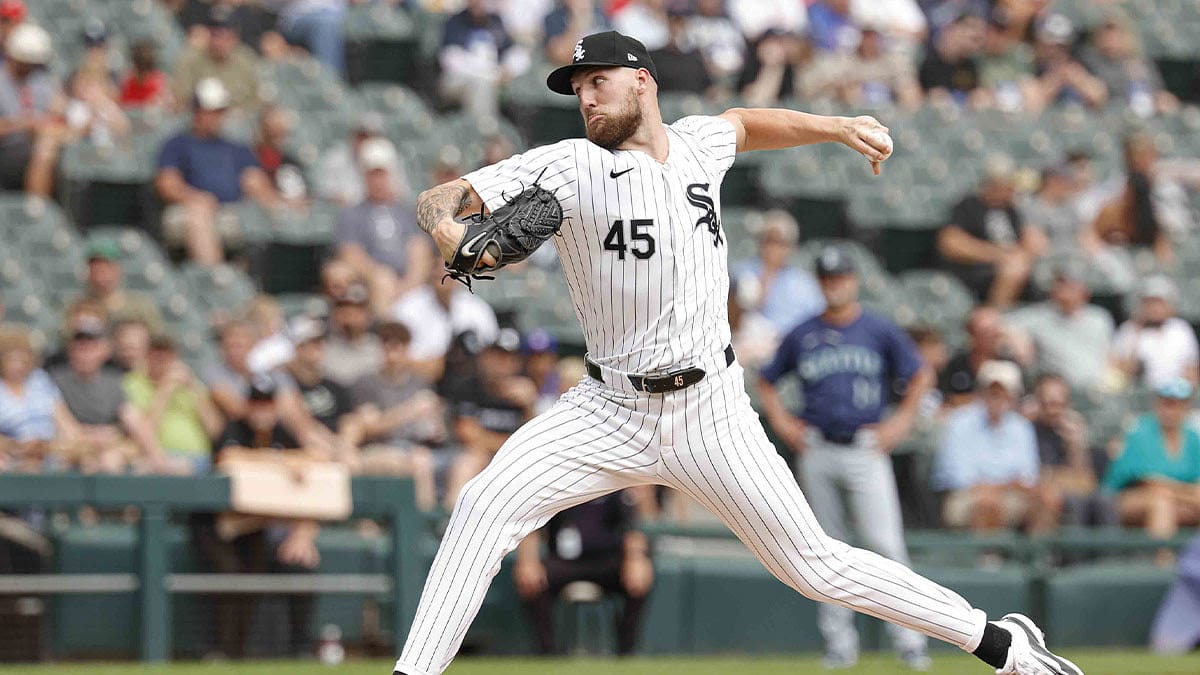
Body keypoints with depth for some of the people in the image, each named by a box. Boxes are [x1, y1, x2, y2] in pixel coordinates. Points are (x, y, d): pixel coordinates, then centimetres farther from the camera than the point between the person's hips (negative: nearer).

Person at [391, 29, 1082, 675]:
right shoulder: (571, 167, -8)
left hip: (711, 413, 0)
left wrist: (839, 127, 16)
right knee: (486, 504, -20)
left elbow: (744, 123, 28)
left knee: (816, 565, 0)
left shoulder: (698, 143, 3)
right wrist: (452, 231, -37)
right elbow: (439, 198, -15)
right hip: (612, 409, 0)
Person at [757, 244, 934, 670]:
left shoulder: (880, 331, 4)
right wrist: (782, 423, 6)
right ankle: (838, 641, 11)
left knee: (885, 544, -11)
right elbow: (767, 383, 19)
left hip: (866, 448, -3)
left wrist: (901, 423, 2)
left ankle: (908, 638, -9)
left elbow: (920, 375, 9)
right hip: (816, 452, 3)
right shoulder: (802, 336, 9)